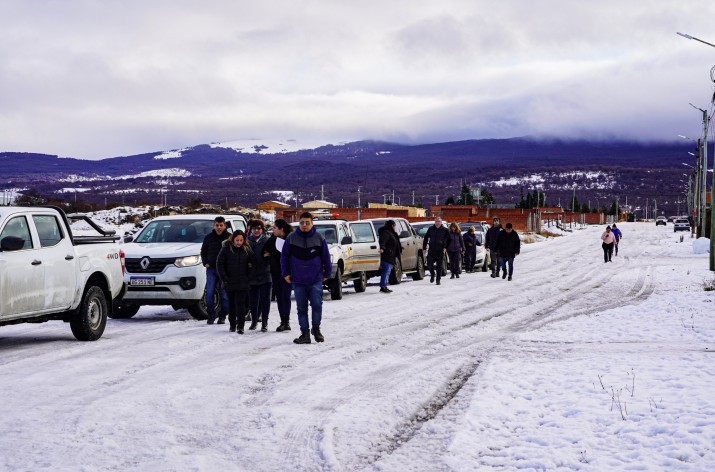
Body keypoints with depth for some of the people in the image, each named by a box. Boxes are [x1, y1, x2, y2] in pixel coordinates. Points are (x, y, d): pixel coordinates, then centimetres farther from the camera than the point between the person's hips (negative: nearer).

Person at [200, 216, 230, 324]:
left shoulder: (229, 237, 0)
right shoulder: (209, 237, 6)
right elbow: (203, 251, 17)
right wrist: (205, 263, 4)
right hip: (211, 269, 1)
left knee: (224, 294, 2)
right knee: (209, 293, -6)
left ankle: (222, 316, 10)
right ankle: (211, 315, 1)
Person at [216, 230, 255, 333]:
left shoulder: (247, 250, 1)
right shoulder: (226, 249, -4)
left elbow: (253, 264, 8)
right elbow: (219, 264, -2)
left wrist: (249, 277, -1)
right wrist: (224, 277, -7)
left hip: (242, 283, -1)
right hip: (229, 282, 1)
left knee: (240, 303, -8)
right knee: (231, 304, 11)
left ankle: (240, 326, -10)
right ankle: (232, 324, 22)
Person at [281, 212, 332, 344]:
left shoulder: (319, 238, -3)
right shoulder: (291, 238, 0)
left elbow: (326, 257, 5)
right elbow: (284, 256, 9)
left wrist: (327, 274, 10)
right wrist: (285, 273, 8)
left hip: (316, 280, -1)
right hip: (298, 280, 1)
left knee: (317, 305, -6)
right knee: (301, 307, 5)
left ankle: (316, 328, 15)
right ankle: (305, 333, 11)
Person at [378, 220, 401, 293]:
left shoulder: (391, 233, 22)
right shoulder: (386, 233, -12)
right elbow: (382, 240, -30)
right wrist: (382, 248, -47)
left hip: (390, 256, 11)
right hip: (386, 255, -11)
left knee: (387, 271, 12)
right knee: (386, 270, -14)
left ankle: (384, 286, 15)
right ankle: (383, 286, -15)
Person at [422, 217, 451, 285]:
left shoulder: (444, 230, 2)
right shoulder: (431, 229, 6)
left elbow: (448, 240, 11)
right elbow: (425, 238, 12)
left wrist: (445, 247, 0)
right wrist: (424, 248, 7)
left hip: (440, 251, -1)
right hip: (431, 250, 1)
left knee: (439, 266, 2)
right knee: (430, 264, -6)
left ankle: (438, 279, 11)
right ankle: (432, 275, 21)